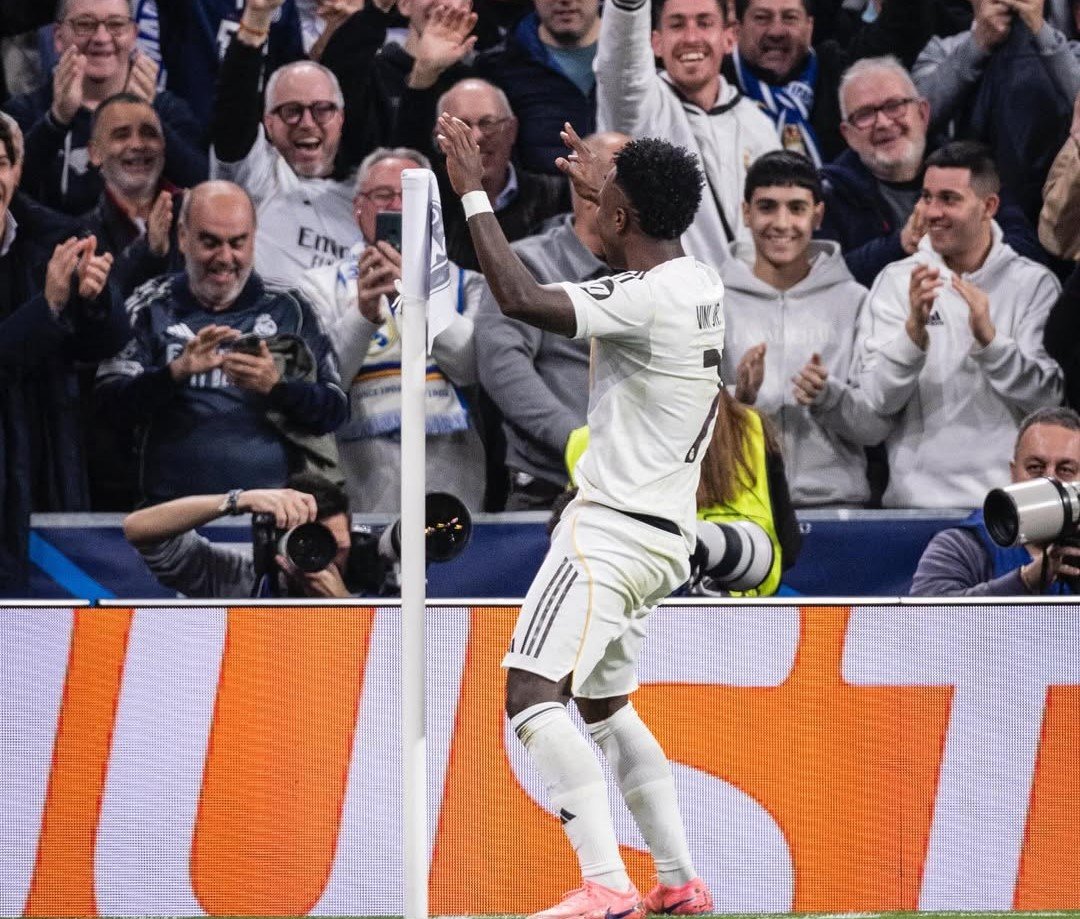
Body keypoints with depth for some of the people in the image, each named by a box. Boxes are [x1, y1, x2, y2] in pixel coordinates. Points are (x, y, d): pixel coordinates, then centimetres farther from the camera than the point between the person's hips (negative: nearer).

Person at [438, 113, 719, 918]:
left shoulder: (643, 300, -18)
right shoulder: (700, 284, 10)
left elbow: (522, 300, -29)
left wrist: (475, 194, -20)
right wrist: (608, 189, 48)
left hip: (612, 532, -10)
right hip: (665, 538, 10)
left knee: (534, 695, -19)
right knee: (605, 704, 25)